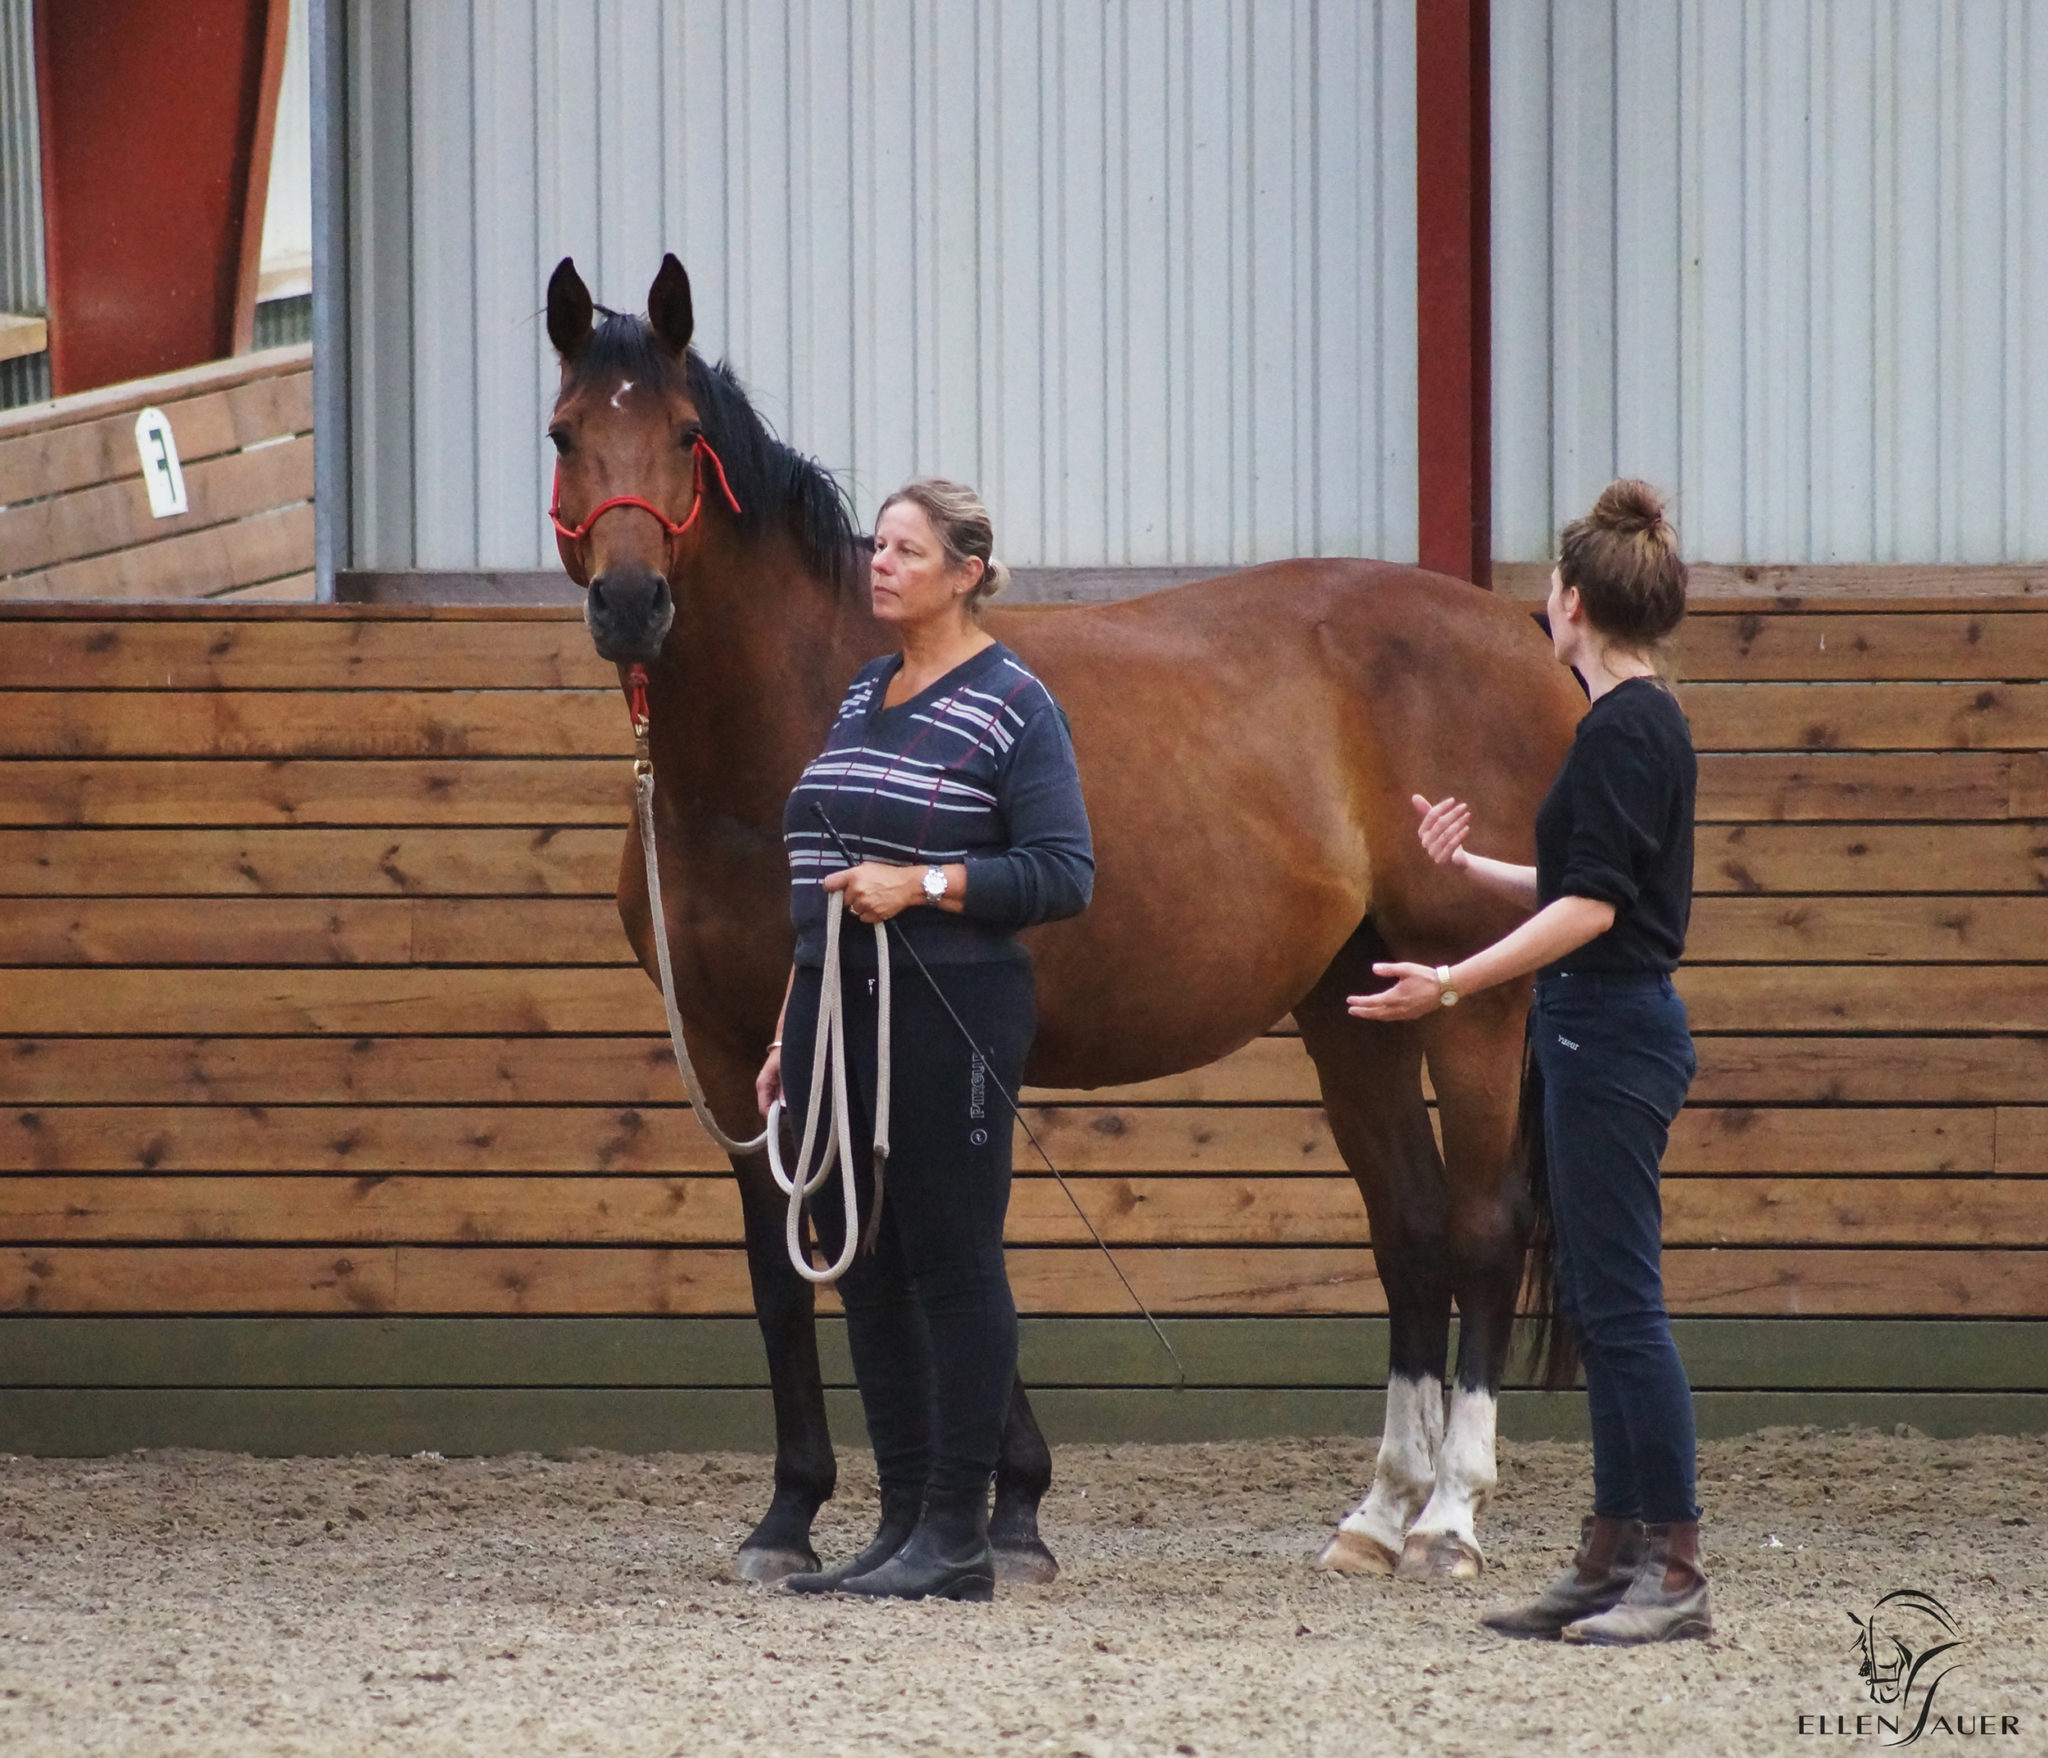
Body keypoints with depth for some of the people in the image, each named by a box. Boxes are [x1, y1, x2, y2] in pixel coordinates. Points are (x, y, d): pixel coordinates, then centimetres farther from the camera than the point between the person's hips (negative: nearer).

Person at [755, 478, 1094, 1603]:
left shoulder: (1012, 708, -7)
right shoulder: (864, 698, 16)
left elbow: (1064, 875, -12)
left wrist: (922, 885, -21)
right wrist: (792, 1032, 20)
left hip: (949, 1014, -8)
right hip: (838, 1007, 8)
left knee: (951, 1264, -4)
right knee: (862, 1265, 9)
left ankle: (957, 1538, -1)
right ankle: (901, 1519, 15)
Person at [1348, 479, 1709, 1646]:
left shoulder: (1624, 731, -16)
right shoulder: (1644, 723, 14)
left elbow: (1590, 905, -21)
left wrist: (1454, 984, -23)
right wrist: (1469, 866, 31)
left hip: (1610, 1035, -11)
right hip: (1607, 1035, 11)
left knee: (1621, 1301, -9)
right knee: (1599, 1302, 13)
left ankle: (1675, 1573, -10)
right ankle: (1619, 1557, 16)